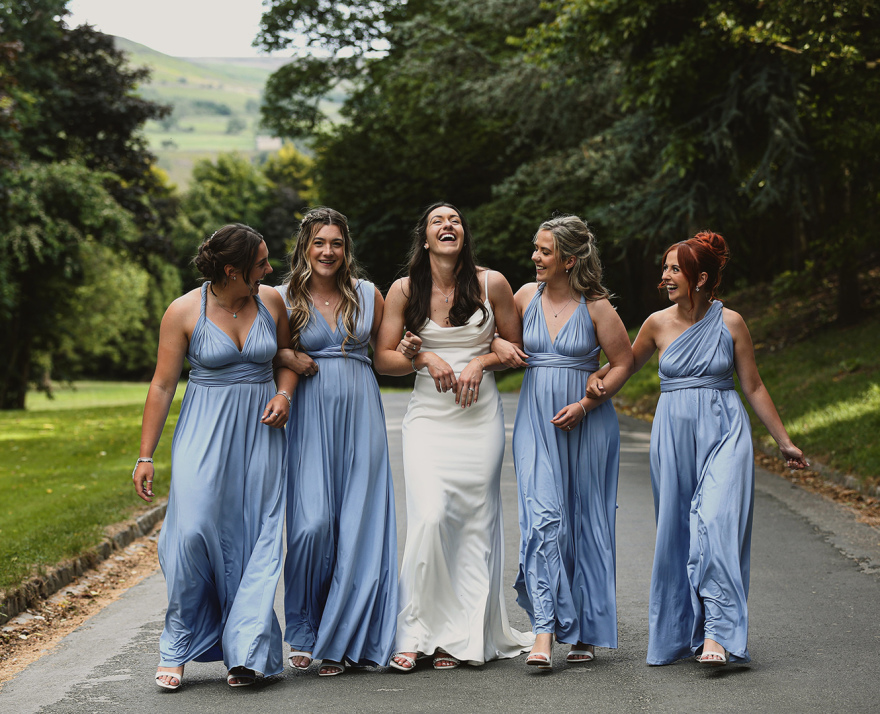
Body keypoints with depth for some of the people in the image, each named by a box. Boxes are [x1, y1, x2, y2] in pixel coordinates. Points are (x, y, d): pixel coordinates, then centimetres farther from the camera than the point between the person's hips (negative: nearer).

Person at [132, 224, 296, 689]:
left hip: (259, 432, 3)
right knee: (193, 530, -15)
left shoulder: (271, 301, 3)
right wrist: (145, 456, -4)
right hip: (205, 434, -3)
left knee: (255, 537, -2)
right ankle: (178, 648, 1)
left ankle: (243, 650, 4)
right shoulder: (185, 311, -6)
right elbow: (162, 385, -3)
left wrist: (284, 396, -2)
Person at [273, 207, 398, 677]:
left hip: (360, 415, 2)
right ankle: (303, 632, 5)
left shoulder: (368, 295, 9)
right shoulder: (284, 298, 4)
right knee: (313, 523, -14)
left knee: (358, 526, -2)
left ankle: (339, 642, 7)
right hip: (310, 419, -2)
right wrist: (288, 359, -8)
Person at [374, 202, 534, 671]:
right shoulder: (404, 290, 2)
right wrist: (424, 357, -13)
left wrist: (481, 362, -7)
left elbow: (515, 346, 11)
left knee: (476, 521, 0)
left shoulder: (491, 284, 2)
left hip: (480, 416, 1)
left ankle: (459, 638, 9)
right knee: (430, 516, -16)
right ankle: (416, 632, -4)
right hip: (428, 416, -1)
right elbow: (383, 358, 4)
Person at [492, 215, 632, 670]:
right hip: (537, 422, 2)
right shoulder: (526, 296, 5)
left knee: (586, 522, 5)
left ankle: (586, 633, 16)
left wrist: (585, 405, -11)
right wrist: (499, 347, -1)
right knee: (542, 517, -12)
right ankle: (544, 632, -16)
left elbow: (623, 362, -1)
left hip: (587, 424, -2)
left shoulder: (595, 306, -5)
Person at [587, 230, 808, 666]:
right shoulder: (658, 324, 4)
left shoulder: (729, 323, -1)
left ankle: (717, 634, -20)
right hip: (673, 434, 3)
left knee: (716, 524, -17)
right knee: (676, 531, 5)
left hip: (724, 431, -3)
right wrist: (596, 378, -2)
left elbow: (753, 387, 5)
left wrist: (785, 442, 7)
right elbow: (626, 364, 20)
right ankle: (681, 631, 18)